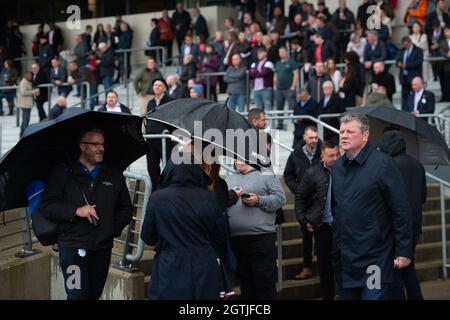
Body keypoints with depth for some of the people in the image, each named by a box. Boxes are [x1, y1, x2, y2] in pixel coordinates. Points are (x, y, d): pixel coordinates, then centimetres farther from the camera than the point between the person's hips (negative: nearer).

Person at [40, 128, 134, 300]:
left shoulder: (114, 176, 14)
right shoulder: (62, 174, 3)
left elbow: (126, 209, 17)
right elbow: (47, 207, -3)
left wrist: (114, 227, -1)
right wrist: (76, 211, -16)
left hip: (103, 247, 4)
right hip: (73, 245, -4)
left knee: (94, 294, 7)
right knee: (78, 294, -15)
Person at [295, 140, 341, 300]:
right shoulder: (312, 173, 0)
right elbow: (300, 196, 6)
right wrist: (303, 220, 1)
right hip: (322, 226, 1)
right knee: (325, 265, 9)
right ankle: (327, 296, 19)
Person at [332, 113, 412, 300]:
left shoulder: (382, 163, -9)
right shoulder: (337, 167, 10)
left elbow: (401, 211, -11)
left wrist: (404, 252, -13)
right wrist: (334, 248, 16)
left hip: (374, 257, -6)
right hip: (342, 257, 6)